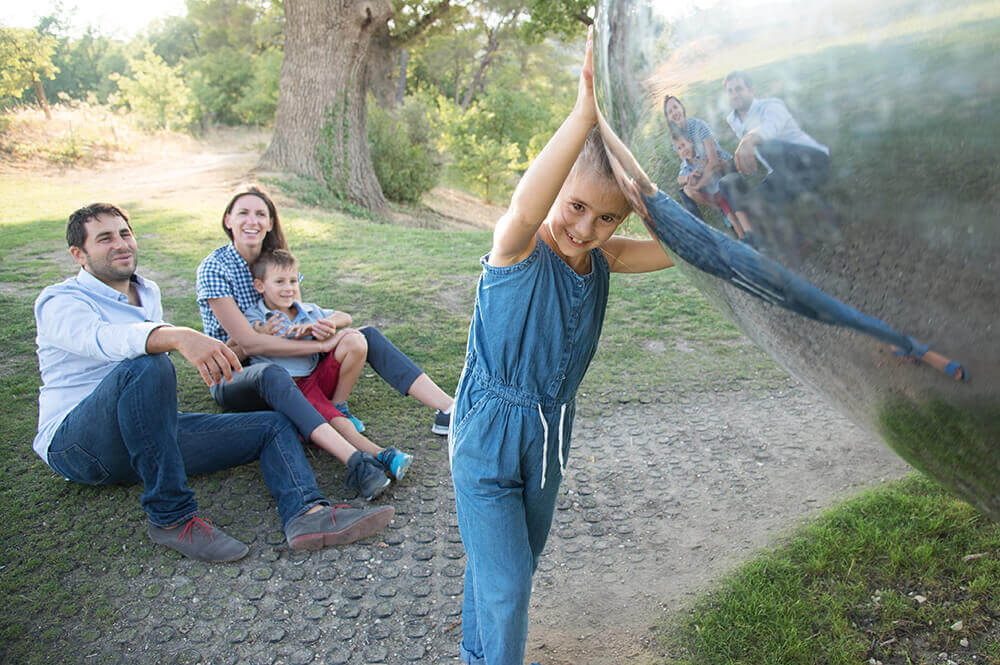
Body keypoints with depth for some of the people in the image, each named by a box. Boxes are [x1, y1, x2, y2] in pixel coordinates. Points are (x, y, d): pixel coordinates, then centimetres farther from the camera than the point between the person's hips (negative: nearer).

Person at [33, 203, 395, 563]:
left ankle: (306, 513, -37)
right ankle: (171, 516, -31)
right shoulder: (59, 302, -7)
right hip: (73, 444, -7)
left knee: (274, 425, -6)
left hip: (151, 434, 7)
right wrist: (180, 337, -49)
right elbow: (103, 338, -31)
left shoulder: (147, 293, 17)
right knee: (146, 366, -37)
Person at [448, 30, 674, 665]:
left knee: (519, 563, 23)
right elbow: (526, 211, -46)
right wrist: (585, 113, -56)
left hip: (551, 433, 7)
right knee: (503, 581, -2)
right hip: (489, 434, -6)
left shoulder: (603, 258, -4)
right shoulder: (517, 251, -23)